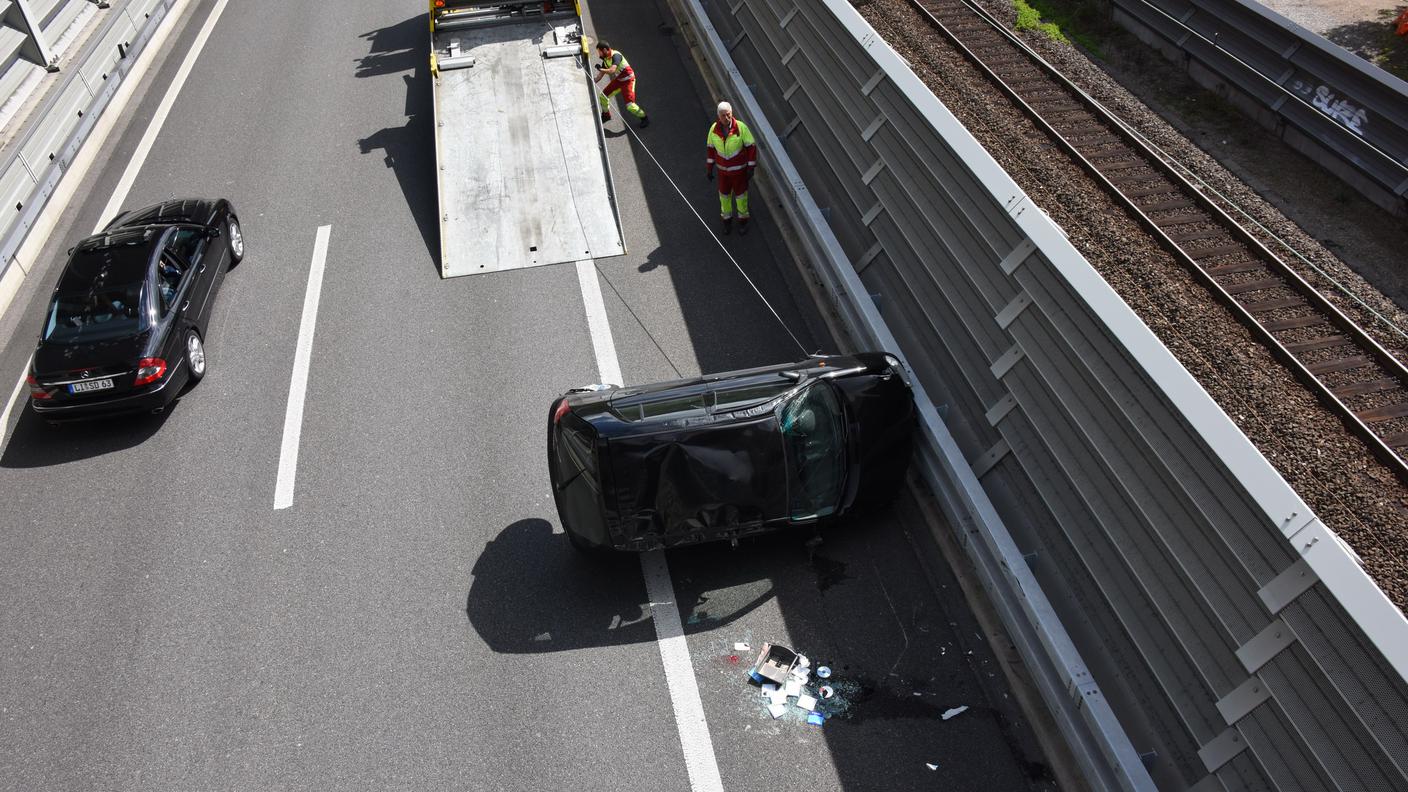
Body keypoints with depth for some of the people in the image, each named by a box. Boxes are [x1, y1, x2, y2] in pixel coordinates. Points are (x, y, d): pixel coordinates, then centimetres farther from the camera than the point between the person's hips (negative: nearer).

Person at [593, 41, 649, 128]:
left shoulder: (615, 56, -26)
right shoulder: (606, 59, 2)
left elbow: (612, 70, -38)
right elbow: (601, 74, 9)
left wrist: (600, 69, -22)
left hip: (627, 80, -9)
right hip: (618, 80, 9)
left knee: (629, 105, -16)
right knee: (603, 96, 9)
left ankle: (644, 118, 7)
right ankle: (606, 115, 32)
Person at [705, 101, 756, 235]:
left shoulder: (741, 127, -23)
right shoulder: (714, 129, -14)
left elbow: (751, 147, -15)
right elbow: (711, 148, 1)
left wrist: (751, 167, -14)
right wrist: (710, 168, 4)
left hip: (739, 169, -2)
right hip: (723, 169, 3)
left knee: (740, 195, 13)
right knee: (724, 194, 16)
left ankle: (743, 220, 35)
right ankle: (727, 219, 39)